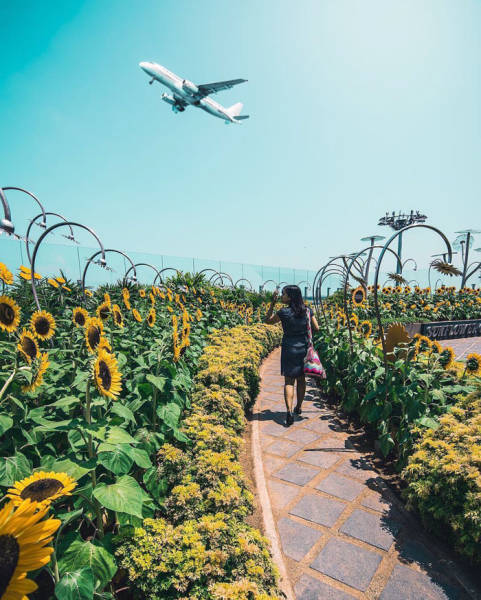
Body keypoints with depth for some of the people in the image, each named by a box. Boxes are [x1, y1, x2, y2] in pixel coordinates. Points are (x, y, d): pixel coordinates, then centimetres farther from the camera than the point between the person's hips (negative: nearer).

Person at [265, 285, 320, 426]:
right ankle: (299, 407, 33)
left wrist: (272, 303, -4)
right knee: (301, 379, 18)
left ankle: (289, 411, -11)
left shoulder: (284, 312, -15)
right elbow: (316, 328, 3)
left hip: (289, 349, -4)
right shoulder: (307, 311, -4)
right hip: (304, 348, 4)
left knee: (288, 381, 1)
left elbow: (268, 320, 0)